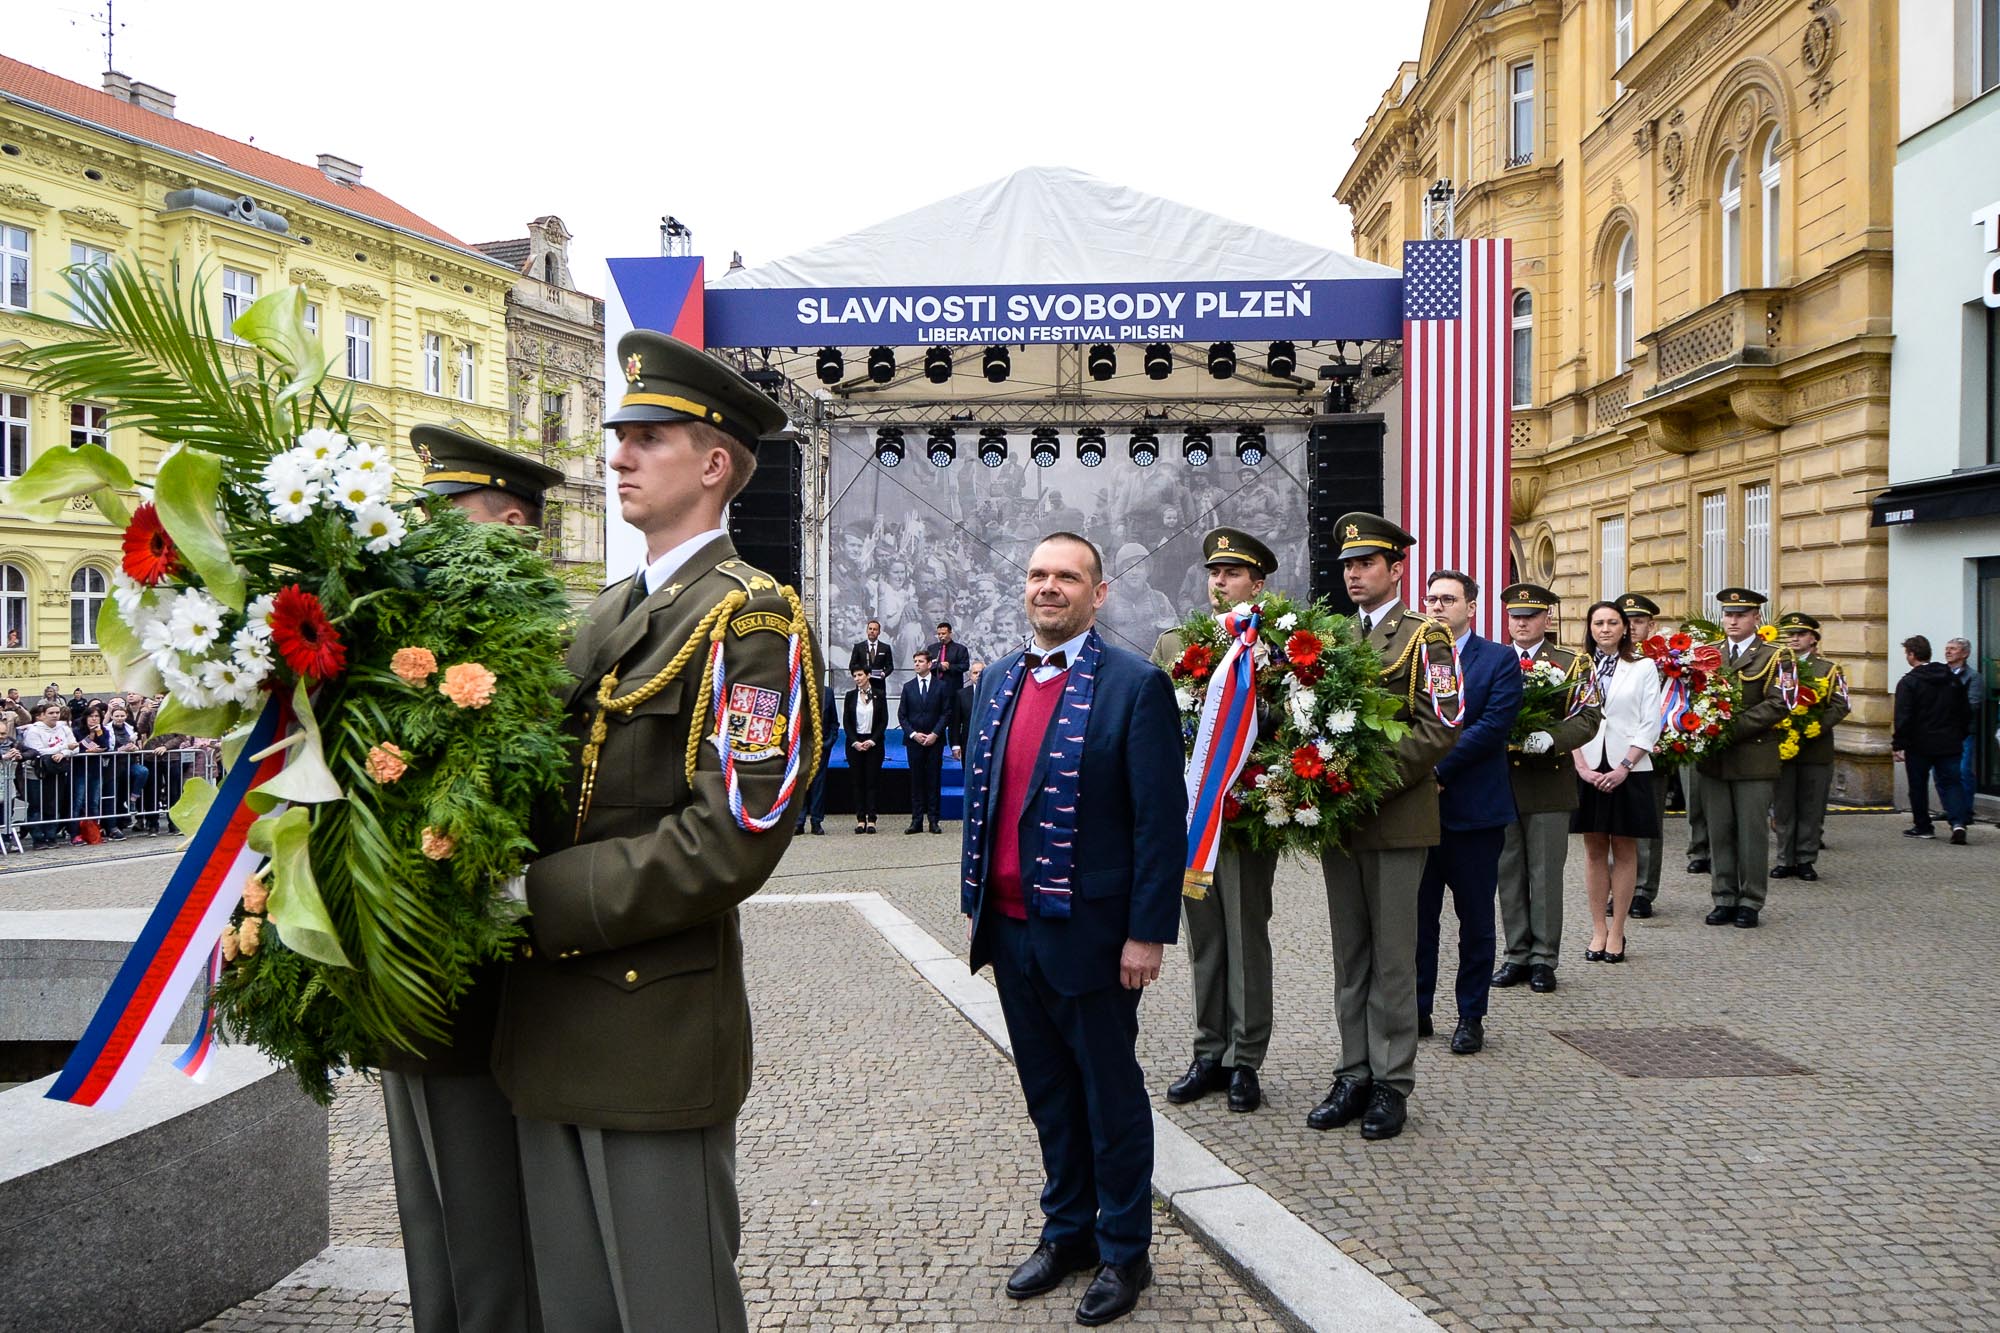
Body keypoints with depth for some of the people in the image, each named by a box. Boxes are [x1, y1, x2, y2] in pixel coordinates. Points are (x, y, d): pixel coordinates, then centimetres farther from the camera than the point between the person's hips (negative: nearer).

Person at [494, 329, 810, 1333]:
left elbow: (731, 839, -20)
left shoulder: (751, 617, -11)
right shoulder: (604, 614, 15)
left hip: (656, 1033, -8)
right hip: (550, 1026, 8)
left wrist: (536, 902, -19)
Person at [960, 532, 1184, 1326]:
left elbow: (1162, 819, -13)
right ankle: (1067, 1232, 37)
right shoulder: (998, 681, 8)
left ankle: (1125, 1252, 29)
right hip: (1009, 927, 6)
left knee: (1110, 1095, 11)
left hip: (1089, 933, -6)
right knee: (1048, 1093, 19)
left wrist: (1148, 932, -15)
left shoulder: (1136, 686, -11)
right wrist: (976, 899, 12)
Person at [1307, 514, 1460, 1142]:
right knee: (1350, 956, 11)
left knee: (1392, 957, 2)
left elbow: (1441, 728, -13)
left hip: (1395, 819, -6)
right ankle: (1355, 1077, 20)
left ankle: (1392, 1084, 12)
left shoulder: (1424, 637, -3)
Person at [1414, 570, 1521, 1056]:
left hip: (1474, 808, -3)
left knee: (1475, 920, 7)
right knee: (1417, 915, 9)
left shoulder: (1499, 660, -1)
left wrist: (1439, 769, -17)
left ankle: (1471, 1017, 17)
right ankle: (1417, 1011, 19)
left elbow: (1494, 724, -12)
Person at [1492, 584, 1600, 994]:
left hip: (1549, 783, -3)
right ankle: (1517, 955, 18)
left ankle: (1543, 959, 11)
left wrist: (1550, 739, -24)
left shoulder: (1571, 664, 3)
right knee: (1509, 874, 8)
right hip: (1500, 781, 3)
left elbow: (1589, 717, -7)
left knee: (1545, 875, 2)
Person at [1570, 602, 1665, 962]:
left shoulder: (1643, 667, 3)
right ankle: (1598, 930, 11)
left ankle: (1617, 932, 10)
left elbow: (1650, 725, -2)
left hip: (1628, 769, -1)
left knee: (1624, 850, 3)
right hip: (1588, 769, 1)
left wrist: (1624, 767, -11)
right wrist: (1582, 766, -9)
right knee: (1594, 849, 5)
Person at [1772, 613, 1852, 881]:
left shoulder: (1829, 670, 6)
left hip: (1816, 749, -1)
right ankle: (1786, 859, 12)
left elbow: (1840, 706, -4)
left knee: (1811, 808, 3)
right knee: (1783, 808, 4)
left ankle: (1806, 860, 11)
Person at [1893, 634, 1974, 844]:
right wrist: (1958, 736, 21)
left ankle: (1923, 826, 17)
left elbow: (1903, 718, -16)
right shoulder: (1951, 679, 8)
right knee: (1951, 782, 7)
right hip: (1949, 744, 5)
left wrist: (1898, 744, -11)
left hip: (1920, 745, -4)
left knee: (1918, 785, 9)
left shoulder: (1908, 682, -11)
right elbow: (1966, 712, 13)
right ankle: (1958, 821, -12)